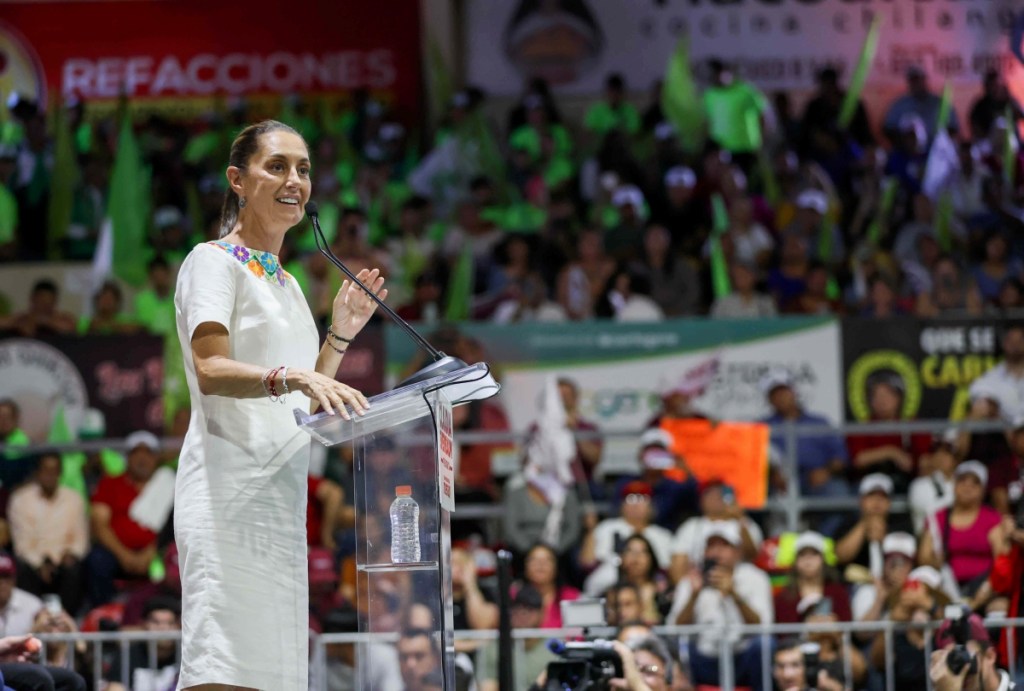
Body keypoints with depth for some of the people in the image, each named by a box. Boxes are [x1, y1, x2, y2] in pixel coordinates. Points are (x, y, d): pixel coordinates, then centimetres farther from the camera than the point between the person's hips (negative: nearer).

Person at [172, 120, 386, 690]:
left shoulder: (286, 284, 24)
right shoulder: (215, 263, -1)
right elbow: (210, 370, -18)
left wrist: (341, 334, 15)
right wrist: (293, 379, -33)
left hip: (281, 492, 9)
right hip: (230, 486, -8)